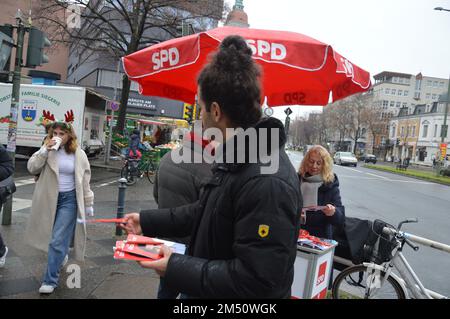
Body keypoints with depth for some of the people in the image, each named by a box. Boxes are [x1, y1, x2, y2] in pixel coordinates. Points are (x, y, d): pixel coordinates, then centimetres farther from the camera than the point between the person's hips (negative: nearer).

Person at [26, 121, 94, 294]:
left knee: (58, 240, -8)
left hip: (69, 199, -3)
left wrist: (88, 204, 2)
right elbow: (32, 168, -8)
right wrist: (45, 151, -20)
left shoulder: (78, 154, -3)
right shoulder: (47, 149, 2)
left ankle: (50, 280, 1)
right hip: (49, 198, 3)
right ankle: (61, 256, 49)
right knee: (51, 236, 19)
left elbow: (85, 180, 1)